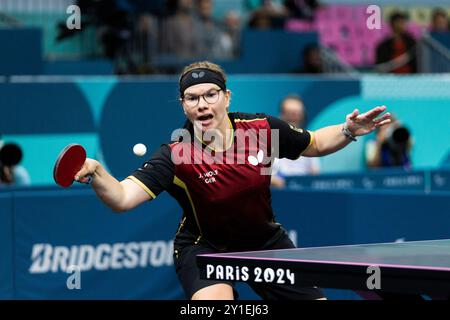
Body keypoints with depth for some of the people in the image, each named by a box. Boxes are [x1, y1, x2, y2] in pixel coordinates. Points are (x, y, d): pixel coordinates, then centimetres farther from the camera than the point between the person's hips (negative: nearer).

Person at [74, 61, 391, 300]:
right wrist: (96, 173, -55)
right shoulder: (176, 155, -26)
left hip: (266, 240, 4)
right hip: (204, 245, -4)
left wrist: (348, 131, -15)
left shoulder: (263, 129, -17)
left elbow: (315, 144, 3)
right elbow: (123, 198, -36)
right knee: (213, 301, -34)